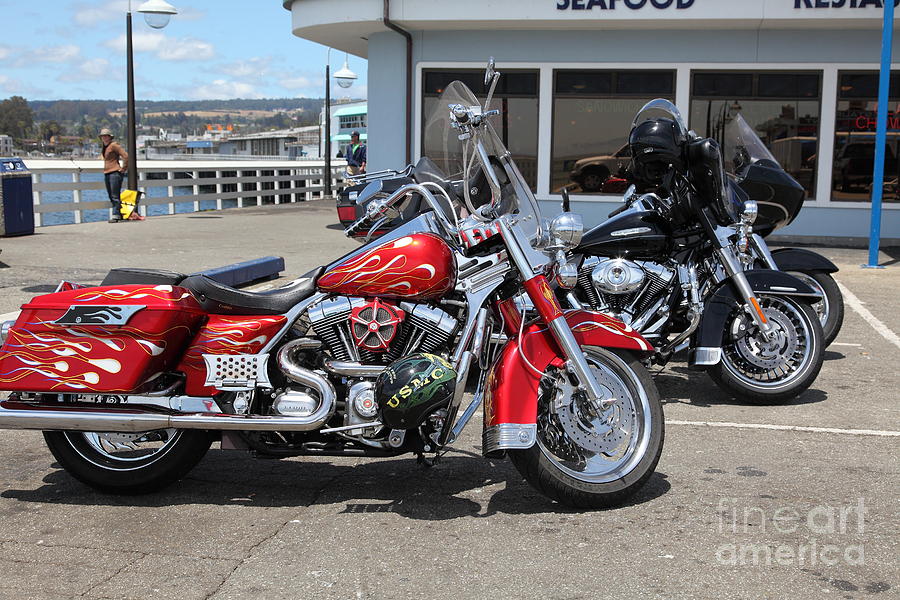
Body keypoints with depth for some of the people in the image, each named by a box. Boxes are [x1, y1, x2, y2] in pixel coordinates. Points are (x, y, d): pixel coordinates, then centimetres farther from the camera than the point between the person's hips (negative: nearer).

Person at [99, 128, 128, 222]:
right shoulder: (104, 147, 17)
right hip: (106, 173, 10)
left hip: (115, 173, -10)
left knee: (115, 196, -11)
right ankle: (120, 214, 14)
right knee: (111, 197, 9)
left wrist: (123, 168, -12)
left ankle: (116, 216, -12)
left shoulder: (114, 145, -9)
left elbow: (125, 155, -16)